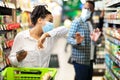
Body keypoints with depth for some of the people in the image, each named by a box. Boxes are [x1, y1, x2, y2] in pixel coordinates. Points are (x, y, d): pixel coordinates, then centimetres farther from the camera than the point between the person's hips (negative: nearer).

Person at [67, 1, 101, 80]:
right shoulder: (77, 22, -10)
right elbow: (69, 39, -16)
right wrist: (76, 41, -37)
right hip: (80, 59, -8)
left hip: (90, 59, 8)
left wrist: (95, 39, -7)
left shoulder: (90, 23, 13)